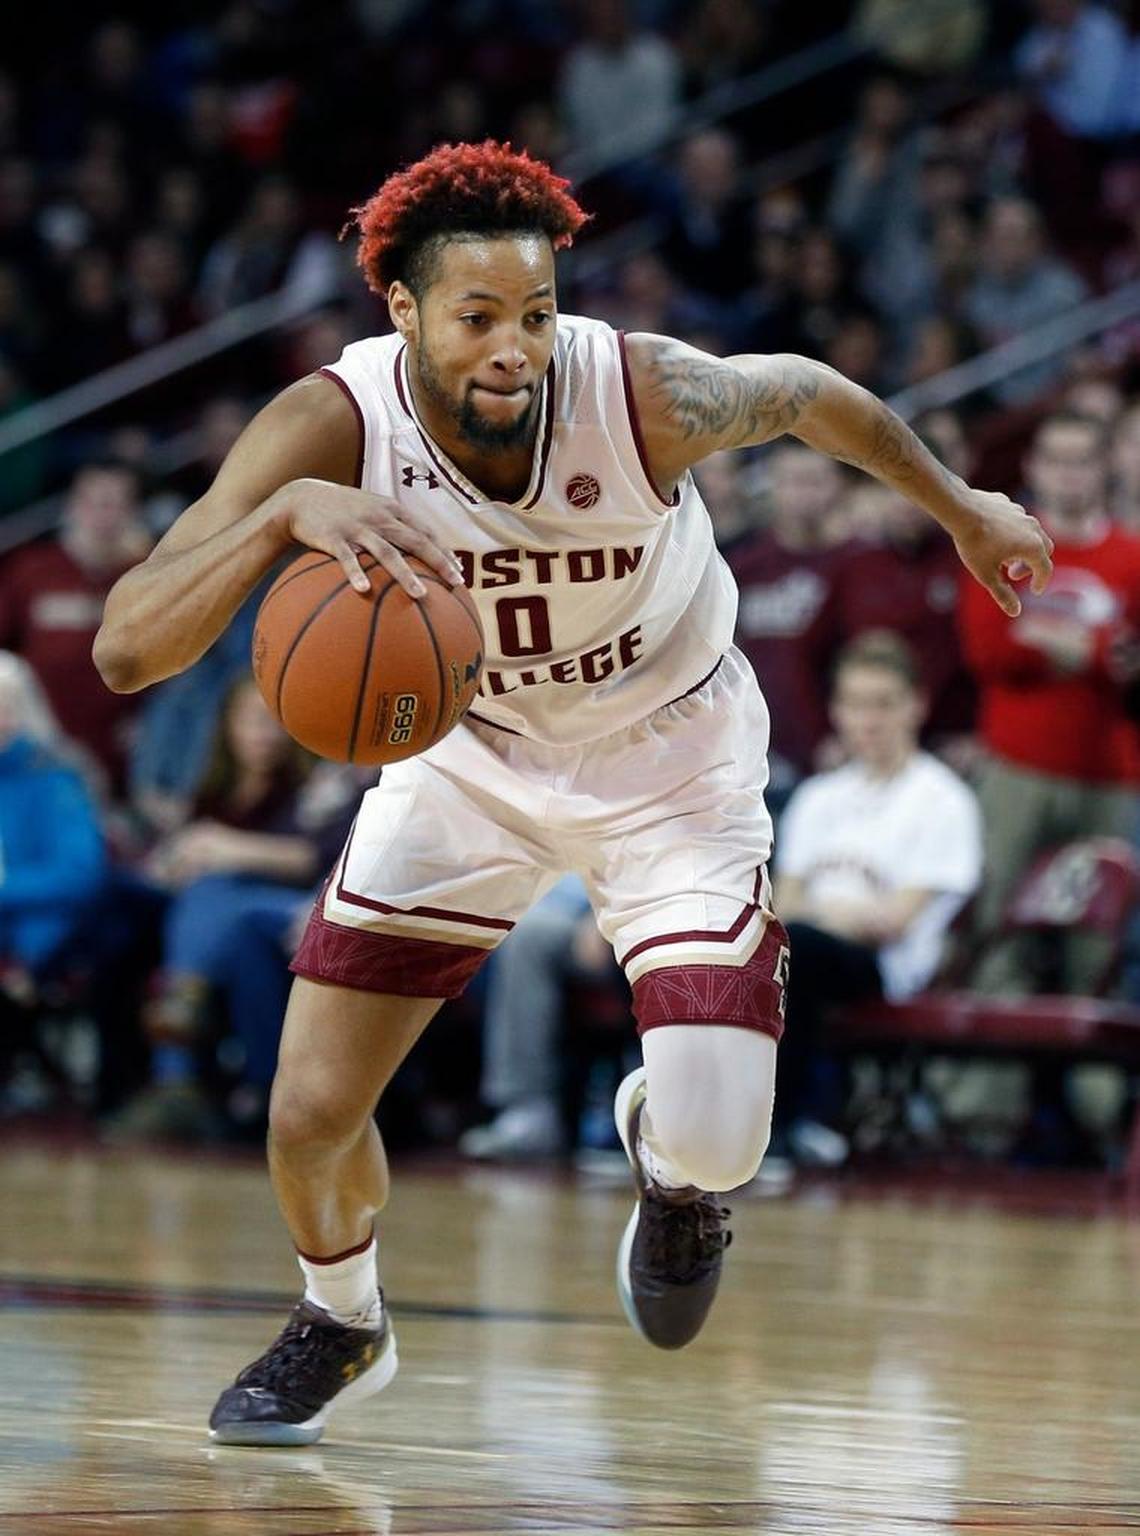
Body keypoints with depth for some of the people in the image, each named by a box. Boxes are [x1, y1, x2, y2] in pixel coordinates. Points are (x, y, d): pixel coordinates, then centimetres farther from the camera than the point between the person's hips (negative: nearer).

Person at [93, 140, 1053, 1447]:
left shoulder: (648, 397, -32)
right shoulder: (332, 429, -30)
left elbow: (807, 395, -7)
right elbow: (126, 650, -39)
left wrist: (960, 508, 9)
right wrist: (285, 515, -56)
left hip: (670, 763, -1)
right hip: (469, 754, 1)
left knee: (715, 1142, -15)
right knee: (312, 1115, -4)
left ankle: (665, 1154, 26)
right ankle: (342, 1326, 31)